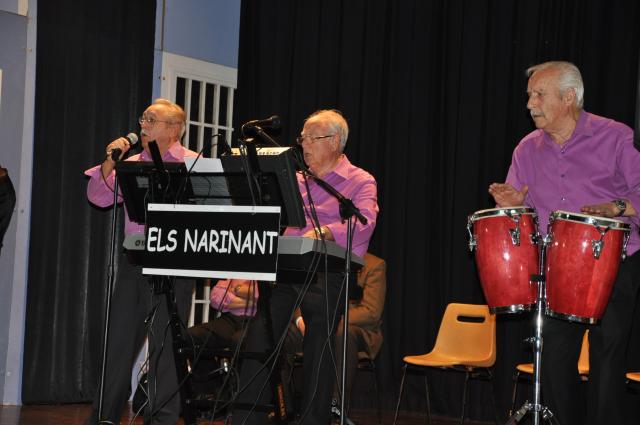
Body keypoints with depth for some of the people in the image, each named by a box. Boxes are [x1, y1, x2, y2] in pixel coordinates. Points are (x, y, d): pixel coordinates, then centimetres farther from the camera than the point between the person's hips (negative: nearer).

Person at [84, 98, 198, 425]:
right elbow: (99, 197, 6)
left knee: (164, 343, -2)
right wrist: (109, 163, -5)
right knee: (119, 339, 8)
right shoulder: (132, 164, 14)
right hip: (134, 261, 5)